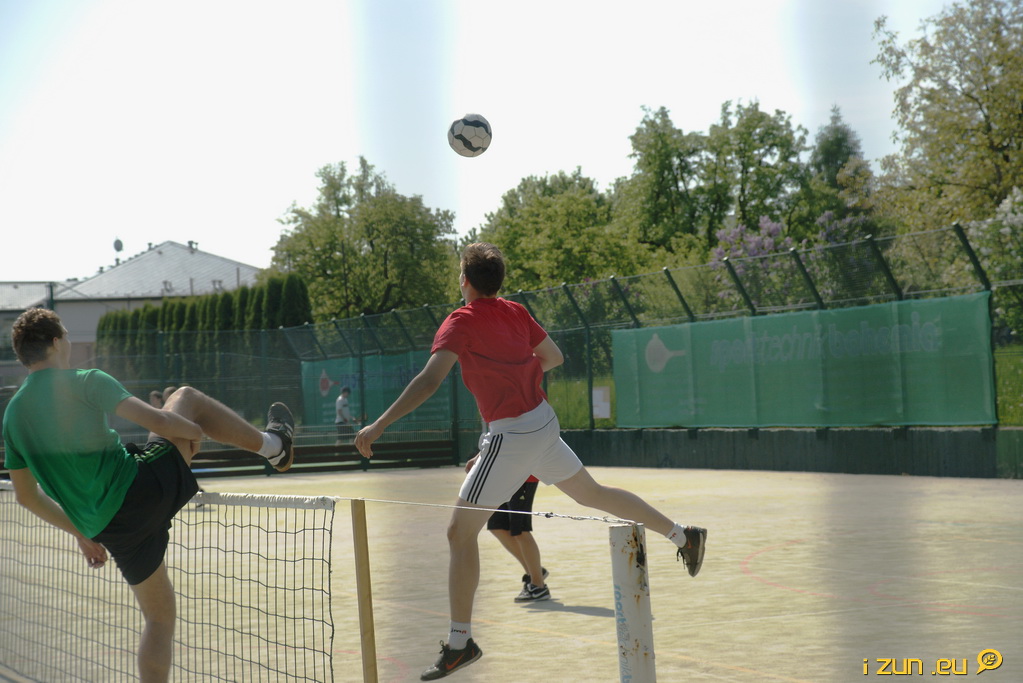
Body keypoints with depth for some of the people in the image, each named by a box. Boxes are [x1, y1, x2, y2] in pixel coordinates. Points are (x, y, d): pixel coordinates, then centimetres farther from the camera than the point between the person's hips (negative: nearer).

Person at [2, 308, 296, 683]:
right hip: (144, 489, -5)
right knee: (186, 398, 17)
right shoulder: (85, 382, -9)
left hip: (106, 525, 5)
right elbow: (156, 420, -17)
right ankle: (272, 444, 31)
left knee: (159, 615, 20)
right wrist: (192, 429, 5)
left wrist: (80, 531, 28)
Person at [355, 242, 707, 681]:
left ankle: (460, 644, -1)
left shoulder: (461, 323, -15)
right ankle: (683, 535, 34)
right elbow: (554, 357, 18)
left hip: (510, 437, -7)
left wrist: (378, 426, -29)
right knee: (593, 494, 25)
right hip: (544, 423, 7)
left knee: (460, 533, -2)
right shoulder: (516, 313, 5)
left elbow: (428, 382, -27)